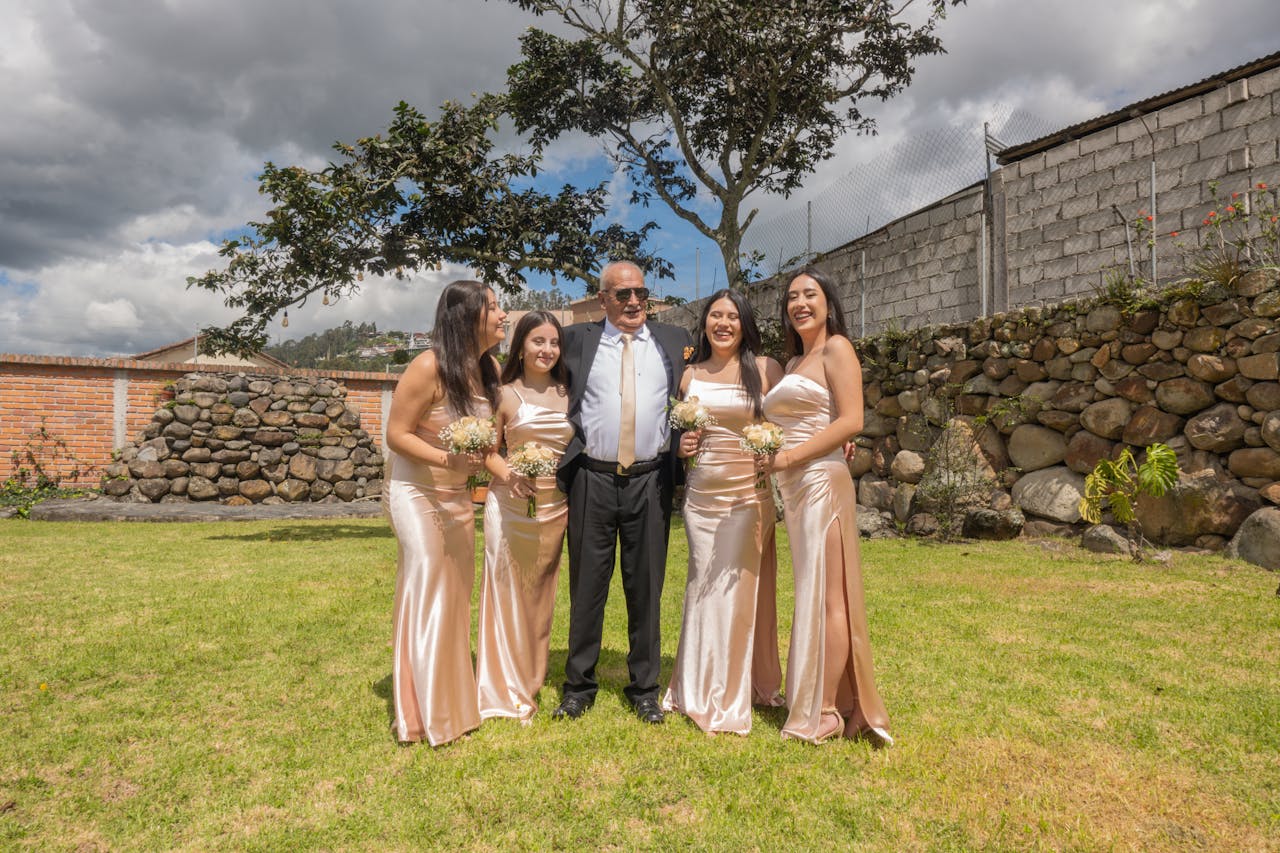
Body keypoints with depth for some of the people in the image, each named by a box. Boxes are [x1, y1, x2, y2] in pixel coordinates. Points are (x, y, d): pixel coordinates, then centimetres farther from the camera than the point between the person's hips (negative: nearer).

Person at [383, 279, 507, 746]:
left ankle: (454, 700, 24)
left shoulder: (490, 368, -1)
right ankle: (423, 713, 5)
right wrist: (447, 458, -29)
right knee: (426, 587, -9)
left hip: (457, 495, 7)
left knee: (456, 594, 9)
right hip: (414, 491, -6)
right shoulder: (429, 367, -20)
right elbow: (396, 434, -16)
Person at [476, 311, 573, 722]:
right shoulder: (506, 395, -2)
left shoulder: (569, 393, 7)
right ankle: (505, 691, 18)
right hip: (510, 503, -3)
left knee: (540, 596, 13)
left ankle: (530, 683, 29)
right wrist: (508, 474, -19)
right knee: (506, 592, 3)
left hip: (555, 507, 3)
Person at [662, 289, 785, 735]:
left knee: (741, 586, 0)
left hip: (750, 493, -3)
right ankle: (700, 689, 23)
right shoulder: (690, 375, 10)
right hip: (701, 493, 3)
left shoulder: (765, 369, -1)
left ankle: (732, 694, 15)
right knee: (703, 587, 7)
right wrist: (682, 444, -1)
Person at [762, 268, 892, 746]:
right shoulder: (794, 362, 21)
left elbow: (851, 421, -14)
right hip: (794, 488, 8)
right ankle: (811, 701, 18)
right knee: (810, 595, 10)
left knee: (825, 596, -3)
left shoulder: (836, 348, -3)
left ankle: (825, 713, 6)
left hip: (821, 481, -8)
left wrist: (789, 457, -16)